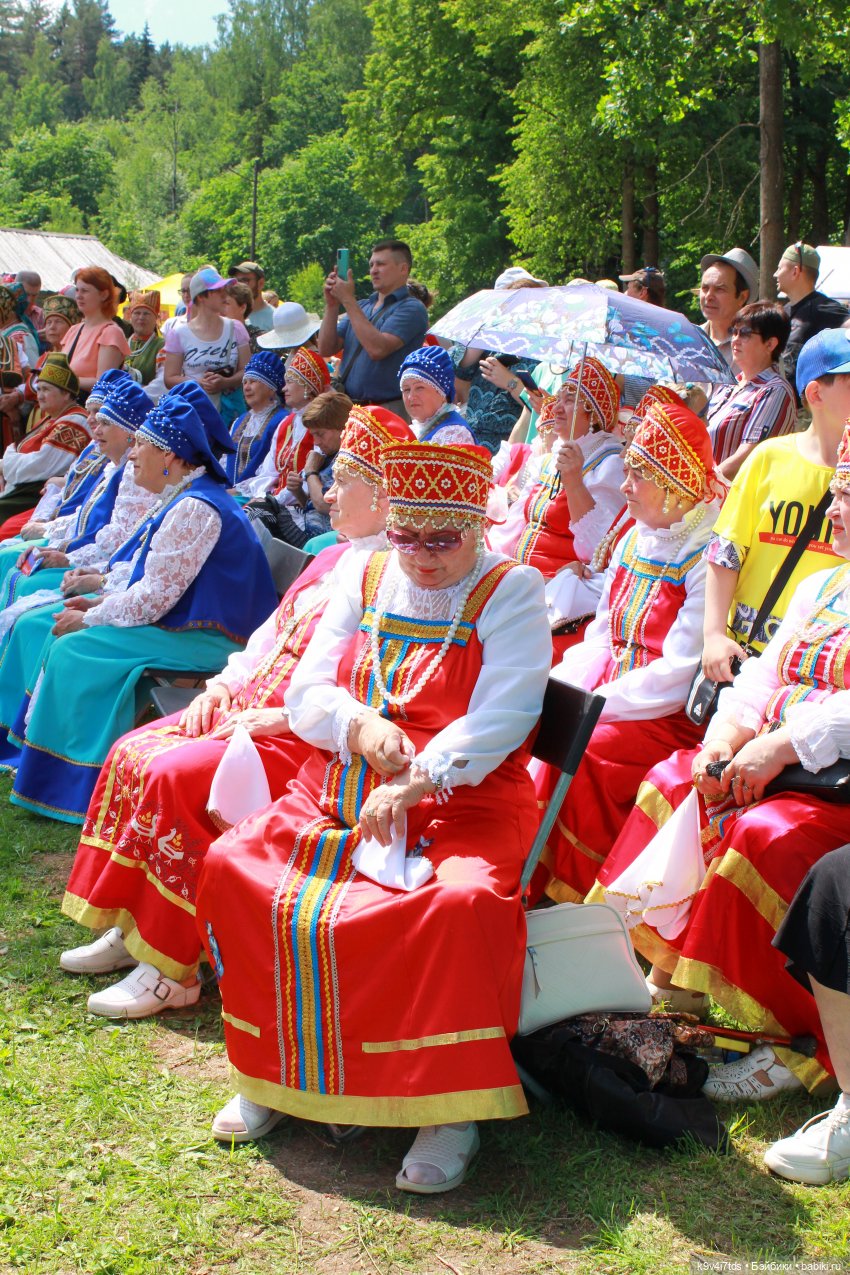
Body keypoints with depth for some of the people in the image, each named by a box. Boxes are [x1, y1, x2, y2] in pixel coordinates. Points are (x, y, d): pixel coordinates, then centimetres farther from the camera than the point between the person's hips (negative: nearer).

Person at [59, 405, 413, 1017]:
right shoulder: (332, 559, 18)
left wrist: (281, 717, -22)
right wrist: (227, 684, 7)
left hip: (306, 739, -10)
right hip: (250, 710, 10)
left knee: (177, 776, -25)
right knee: (133, 755, 0)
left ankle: (171, 970, -15)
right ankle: (128, 926, 6)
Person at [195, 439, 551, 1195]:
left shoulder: (512, 592, -1)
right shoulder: (363, 580, 15)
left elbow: (501, 719, -13)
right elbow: (306, 692, 10)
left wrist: (415, 782, -25)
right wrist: (358, 725, -12)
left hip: (463, 805, -5)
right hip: (338, 794, 5)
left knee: (463, 901, -35)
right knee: (232, 866, -16)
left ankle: (452, 1105, -18)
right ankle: (277, 1073, 0)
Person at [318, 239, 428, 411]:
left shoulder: (412, 308, -5)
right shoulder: (362, 307, 17)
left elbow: (377, 349, -20)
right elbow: (326, 349, 10)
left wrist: (348, 300, -14)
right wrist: (331, 305, -2)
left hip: (388, 409, -6)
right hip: (348, 407, 6)